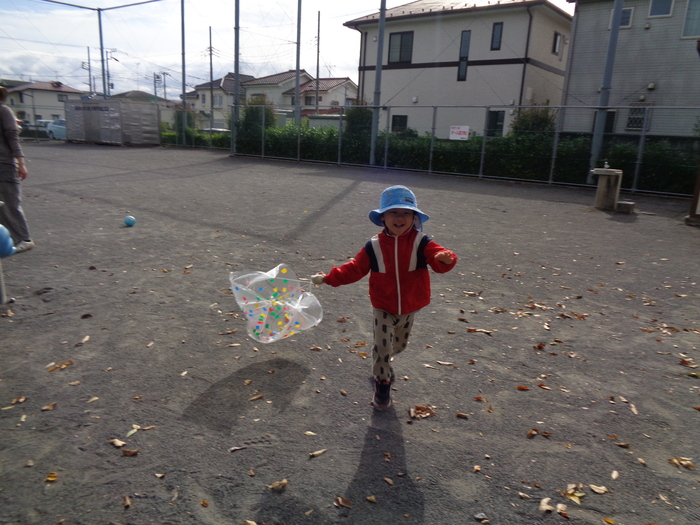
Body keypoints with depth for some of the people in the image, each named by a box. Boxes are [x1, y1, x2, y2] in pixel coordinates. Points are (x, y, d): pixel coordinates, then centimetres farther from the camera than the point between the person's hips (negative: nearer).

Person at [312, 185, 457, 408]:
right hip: (383, 308, -2)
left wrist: (445, 258, -51)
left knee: (399, 344, 22)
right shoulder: (374, 246, -11)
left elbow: (438, 259, -26)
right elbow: (355, 269, -7)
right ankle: (382, 383, 23)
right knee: (382, 347, -3)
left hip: (409, 308, 2)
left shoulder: (421, 242, -12)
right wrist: (329, 278, -15)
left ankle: (383, 361, 55)